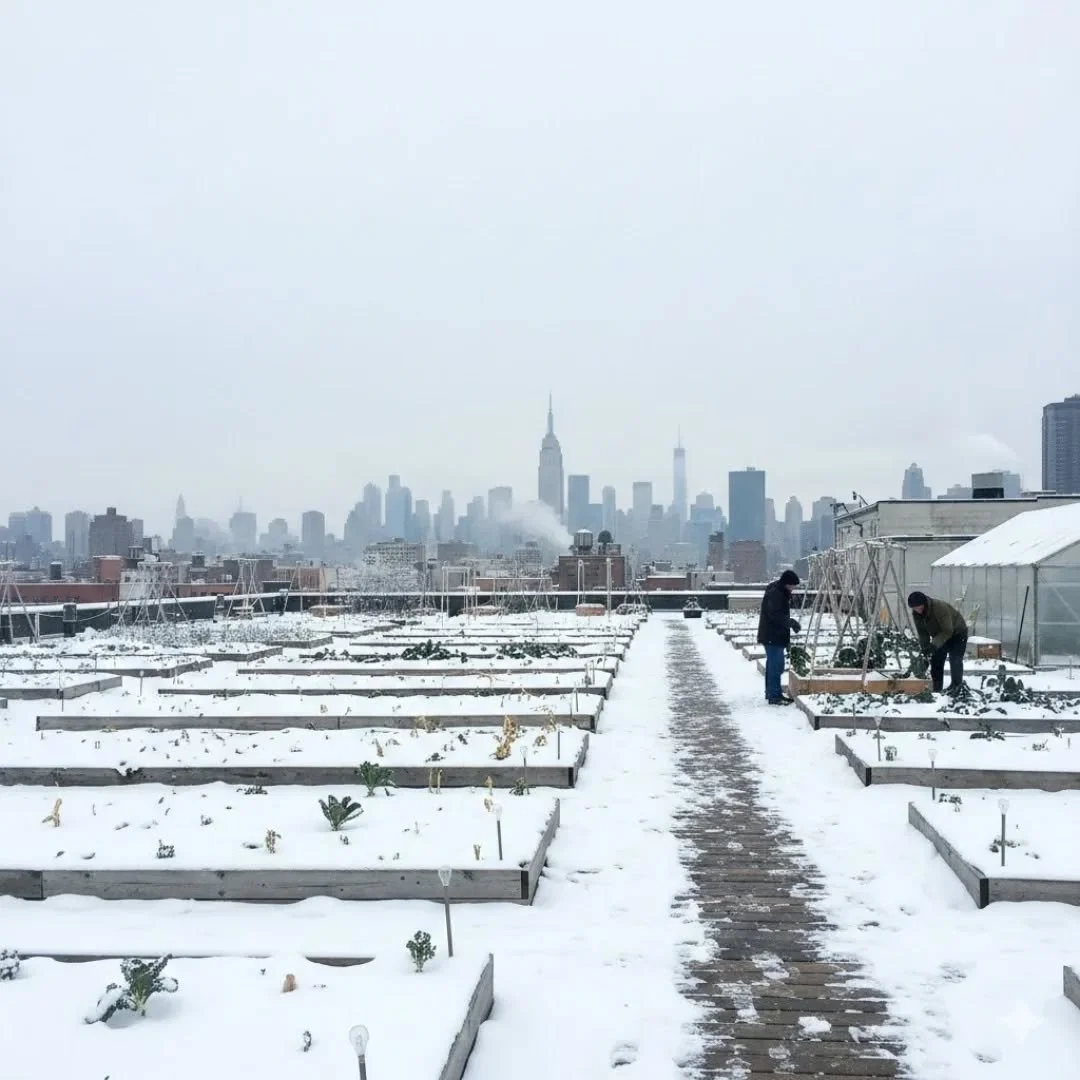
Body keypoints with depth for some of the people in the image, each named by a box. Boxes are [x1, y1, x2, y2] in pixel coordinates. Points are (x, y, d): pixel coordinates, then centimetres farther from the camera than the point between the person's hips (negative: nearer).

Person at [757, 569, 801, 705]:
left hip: (776, 636, 11)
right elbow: (776, 616, -25)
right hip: (773, 636, -11)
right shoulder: (774, 594, -19)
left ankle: (771, 692, 27)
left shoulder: (782, 593, 14)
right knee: (776, 665, -10)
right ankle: (774, 696, -7)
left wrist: (791, 623, 9)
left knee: (773, 664, 17)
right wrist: (792, 622, -22)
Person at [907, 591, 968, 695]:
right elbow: (922, 632, -7)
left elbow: (947, 631, -36)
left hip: (957, 633, -6)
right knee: (936, 661, -1)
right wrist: (925, 647, -19)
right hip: (940, 635, 6)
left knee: (955, 659, -21)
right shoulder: (916, 613, -16)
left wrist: (934, 644, -43)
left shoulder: (940, 608, -38)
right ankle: (936, 689, 3)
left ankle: (956, 685, -16)